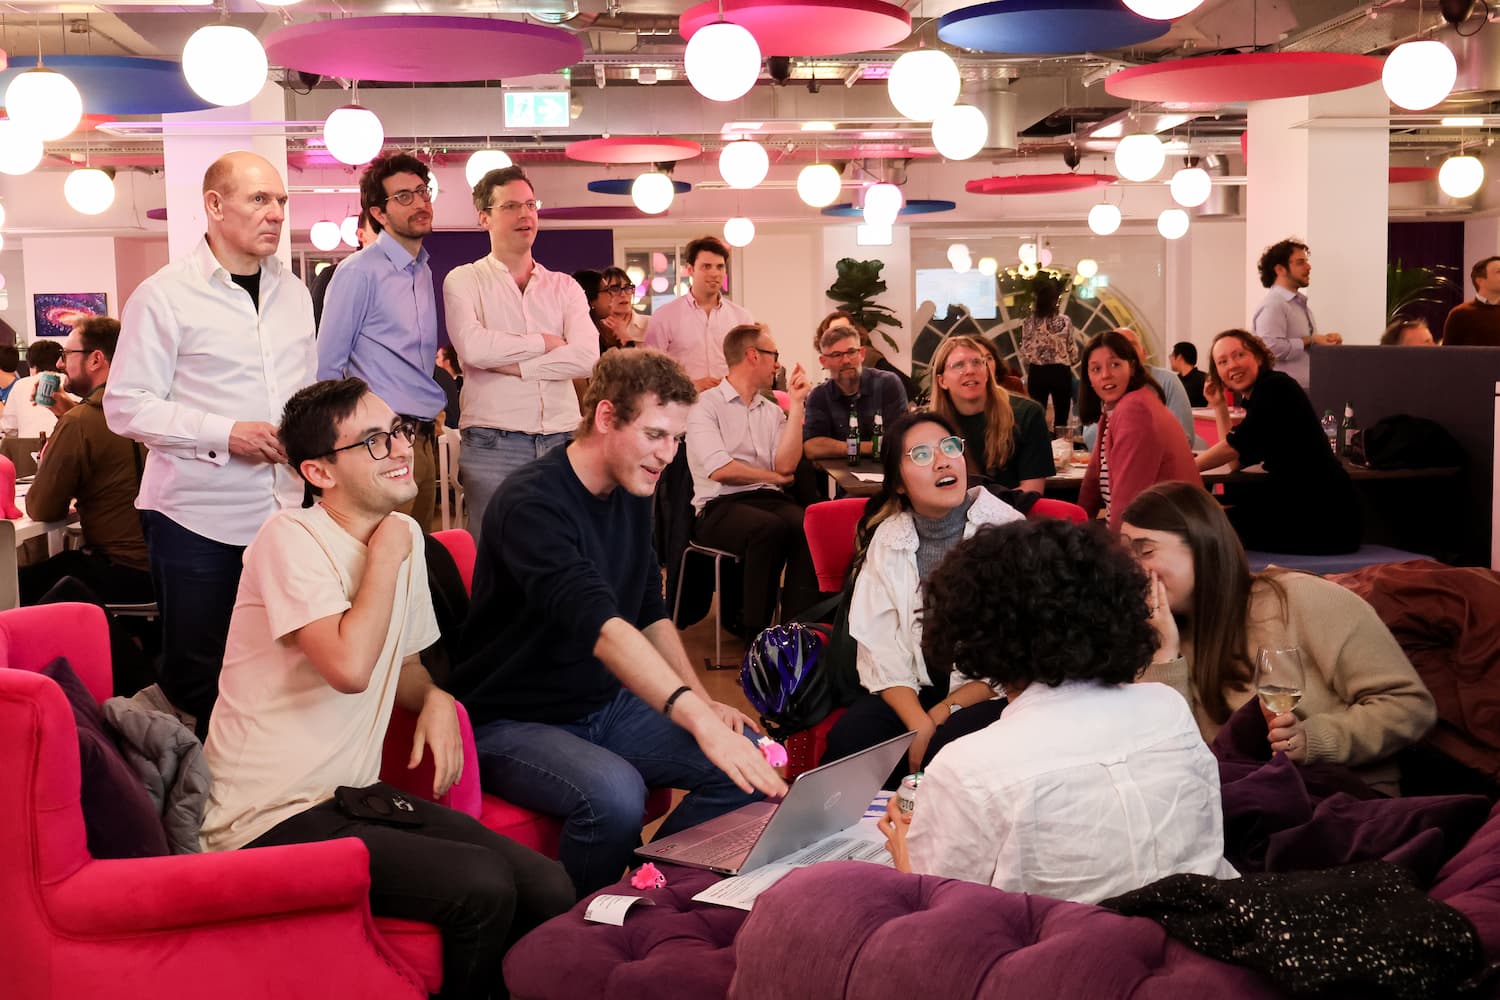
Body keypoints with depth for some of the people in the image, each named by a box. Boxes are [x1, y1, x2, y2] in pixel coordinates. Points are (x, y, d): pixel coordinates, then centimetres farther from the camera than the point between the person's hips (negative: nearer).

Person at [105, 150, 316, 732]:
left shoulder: (293, 293, 12)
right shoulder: (165, 296, -6)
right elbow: (125, 406, -9)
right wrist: (226, 434, -17)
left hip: (283, 508, 5)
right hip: (197, 516, -5)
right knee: (196, 673, 4)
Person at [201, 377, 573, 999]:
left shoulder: (406, 536, 10)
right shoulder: (290, 539, -13)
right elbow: (349, 667, -29)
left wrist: (434, 698, 2)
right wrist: (385, 556, -14)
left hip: (356, 795, 7)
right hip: (270, 821, -7)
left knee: (548, 890, -12)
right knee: (483, 888, -25)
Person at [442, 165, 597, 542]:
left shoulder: (564, 286, 14)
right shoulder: (464, 281, 6)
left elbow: (587, 356, -3)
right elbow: (473, 348, -13)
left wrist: (511, 365, -8)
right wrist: (546, 342, -3)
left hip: (562, 442, 3)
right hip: (493, 444, -3)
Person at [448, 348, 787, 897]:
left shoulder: (632, 493, 4)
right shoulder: (533, 503, -24)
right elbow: (599, 625, -38)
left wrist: (702, 701, 1)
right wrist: (697, 719, -47)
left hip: (605, 705, 8)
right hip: (513, 722, -8)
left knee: (747, 761, -10)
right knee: (614, 792, -36)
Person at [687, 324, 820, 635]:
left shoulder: (772, 411, 21)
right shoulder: (705, 405, 3)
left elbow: (786, 465, 2)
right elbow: (720, 470, -10)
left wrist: (796, 403, 6)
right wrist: (774, 477, 3)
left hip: (769, 500, 5)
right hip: (721, 506, -5)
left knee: (809, 527, -30)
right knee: (770, 528, -37)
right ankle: (756, 629, -24)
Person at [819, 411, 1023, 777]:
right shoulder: (886, 541, 2)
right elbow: (880, 650, -4)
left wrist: (941, 715, -14)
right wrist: (920, 724, -20)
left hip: (986, 695, -2)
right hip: (912, 692, 2)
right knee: (848, 739, -24)